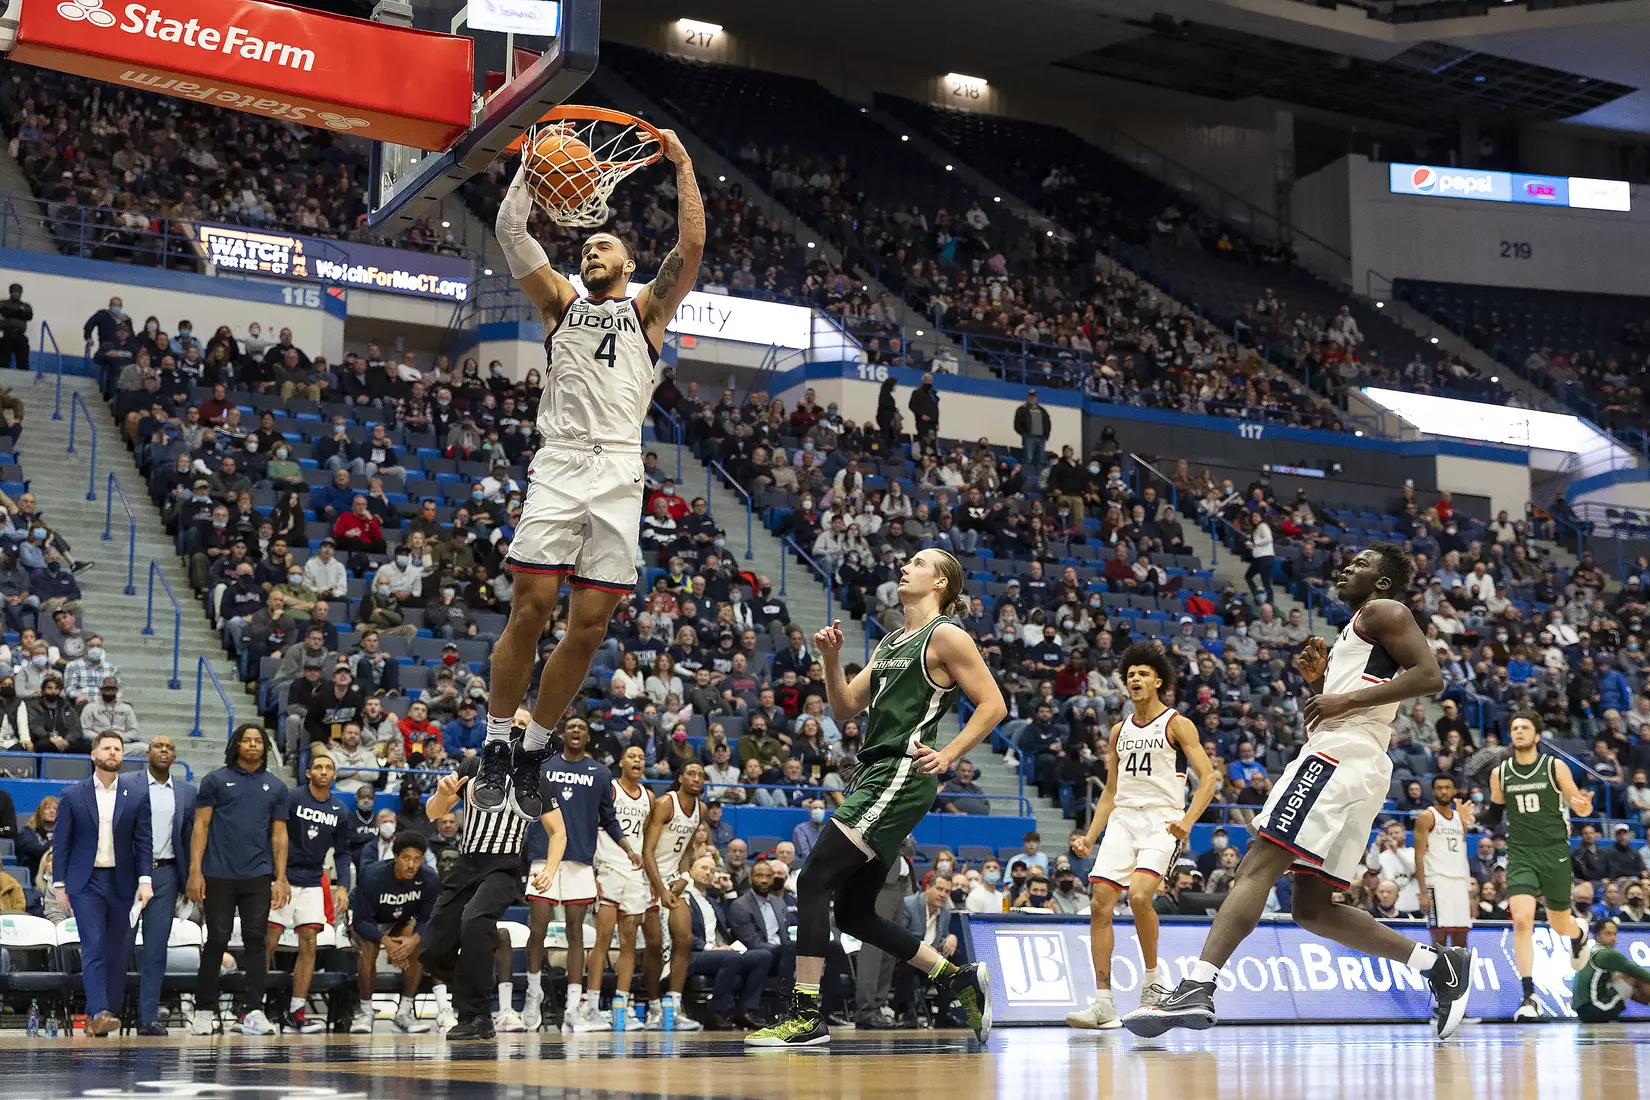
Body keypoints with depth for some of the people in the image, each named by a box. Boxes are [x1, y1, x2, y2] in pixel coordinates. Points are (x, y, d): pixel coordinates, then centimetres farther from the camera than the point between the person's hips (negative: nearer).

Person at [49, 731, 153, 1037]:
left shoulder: (136, 797, 5)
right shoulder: (72, 795, 3)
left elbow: (144, 841, 4)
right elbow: (61, 842, 4)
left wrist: (145, 879, -7)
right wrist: (59, 884, 0)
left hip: (121, 883, 2)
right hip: (85, 882, -2)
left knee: (116, 951, 4)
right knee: (93, 946, -13)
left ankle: (107, 1012, 12)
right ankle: (99, 1012, -21)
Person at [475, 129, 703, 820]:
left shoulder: (647, 309, 18)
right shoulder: (561, 302, 20)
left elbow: (691, 249, 3)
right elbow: (511, 234, 9)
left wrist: (681, 165, 0)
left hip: (618, 472, 0)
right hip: (560, 463, 0)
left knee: (590, 624, -2)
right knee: (531, 609, -10)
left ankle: (533, 751, 10)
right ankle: (496, 748, 1)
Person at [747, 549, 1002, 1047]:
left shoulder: (945, 636, -2)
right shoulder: (890, 642, 22)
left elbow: (993, 704, -7)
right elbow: (844, 708, 18)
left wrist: (948, 755, -15)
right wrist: (831, 658, 3)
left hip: (902, 776, -9)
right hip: (875, 776, 9)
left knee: (815, 880, -15)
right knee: (853, 911, 9)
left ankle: (806, 1013, -13)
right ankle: (960, 979, 17)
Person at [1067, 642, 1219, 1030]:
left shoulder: (1177, 725, 0)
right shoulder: (1119, 731, 18)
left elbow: (1209, 778, -7)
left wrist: (1187, 820, -23)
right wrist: (1090, 837, 11)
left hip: (1162, 823, -6)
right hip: (1123, 820, 6)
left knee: (1139, 895, -27)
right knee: (1099, 904, -8)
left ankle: (1152, 983, -6)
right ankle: (1103, 1003, -5)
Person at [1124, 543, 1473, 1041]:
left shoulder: (1383, 611, 3)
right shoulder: (1357, 631, 32)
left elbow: (1430, 675, -13)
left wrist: (1344, 699, -16)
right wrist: (1319, 679, 17)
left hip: (1340, 756, -10)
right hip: (1356, 772, 10)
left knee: (1257, 866, -18)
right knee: (1313, 909, 8)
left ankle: (1196, 990, -28)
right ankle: (1438, 964, 8)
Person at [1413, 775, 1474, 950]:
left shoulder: (1460, 817, 18)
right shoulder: (1427, 817, -1)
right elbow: (1419, 856, -7)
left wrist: (1470, 893, 15)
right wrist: (1423, 892, -16)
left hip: (1460, 883, 6)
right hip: (1437, 883, -6)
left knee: (1461, 941, 5)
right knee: (1439, 939, -10)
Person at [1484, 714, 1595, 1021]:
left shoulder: (1555, 767, -3)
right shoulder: (1500, 773, 4)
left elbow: (1582, 810, 0)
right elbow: (1495, 810, 18)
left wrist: (1584, 805, -24)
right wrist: (1479, 818, -4)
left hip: (1554, 853, -1)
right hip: (1520, 855, 1)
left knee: (1559, 924, 13)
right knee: (1522, 921, -18)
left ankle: (1579, 934, 54)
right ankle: (1529, 998, -16)